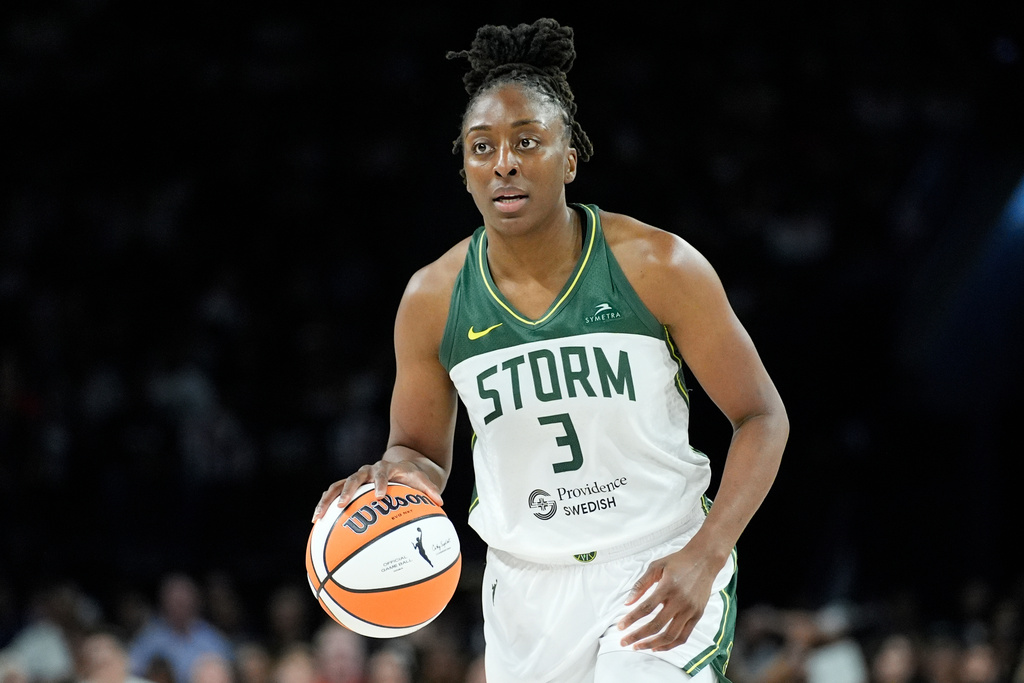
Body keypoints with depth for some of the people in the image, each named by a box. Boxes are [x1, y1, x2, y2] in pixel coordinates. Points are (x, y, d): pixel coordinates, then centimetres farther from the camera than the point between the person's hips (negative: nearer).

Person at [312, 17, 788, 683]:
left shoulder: (658, 266, -12)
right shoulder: (432, 300, -4)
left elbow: (762, 416, -7)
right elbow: (422, 449, 9)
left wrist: (704, 557, -19)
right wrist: (397, 473, -17)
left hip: (660, 574, -3)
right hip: (527, 592, 3)